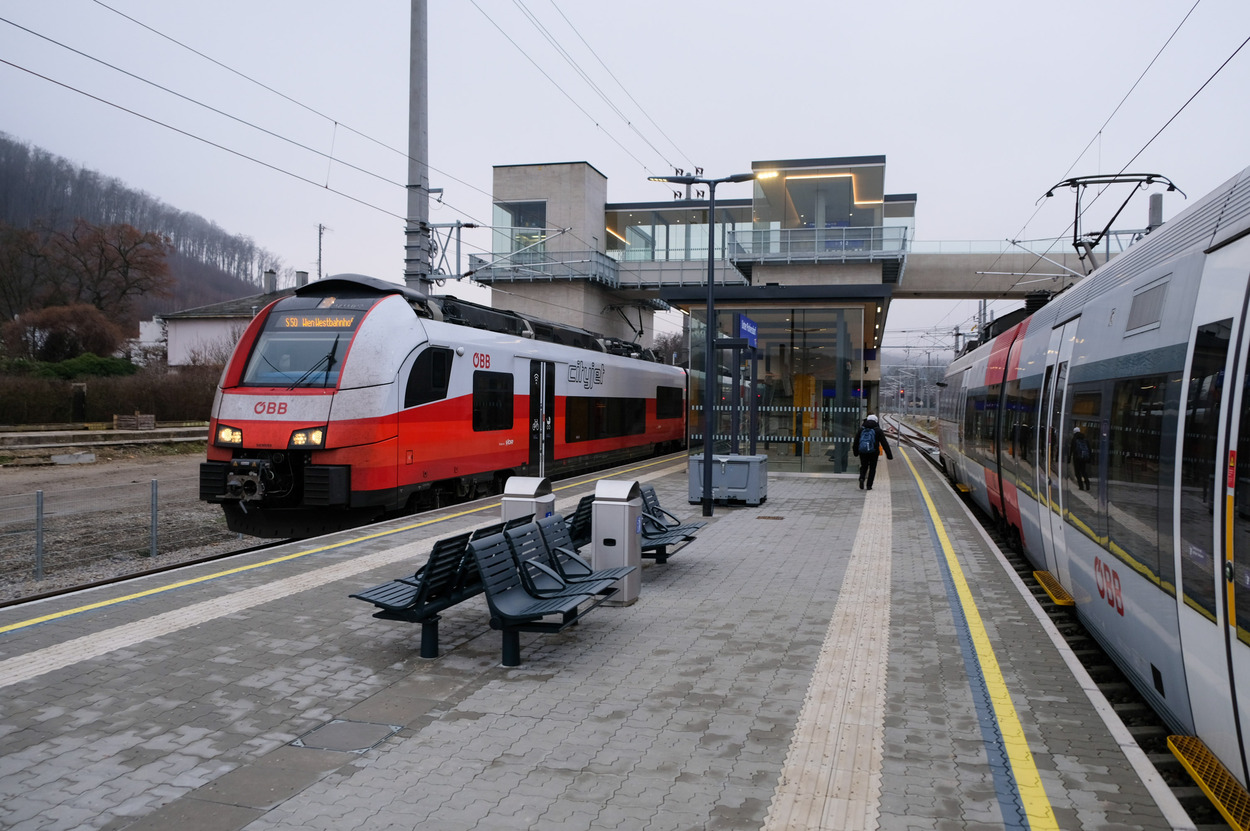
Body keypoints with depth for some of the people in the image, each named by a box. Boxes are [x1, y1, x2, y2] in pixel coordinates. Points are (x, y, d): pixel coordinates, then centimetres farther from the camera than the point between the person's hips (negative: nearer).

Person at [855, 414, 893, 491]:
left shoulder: (861, 429, 6)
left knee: (864, 467, 15)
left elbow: (856, 442, 9)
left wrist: (856, 452, 21)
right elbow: (884, 443, -2)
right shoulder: (878, 430, -1)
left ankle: (861, 478, -14)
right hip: (873, 453, -2)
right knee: (872, 468, 10)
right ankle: (869, 486, 7)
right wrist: (889, 455, 1)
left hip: (862, 452, 2)